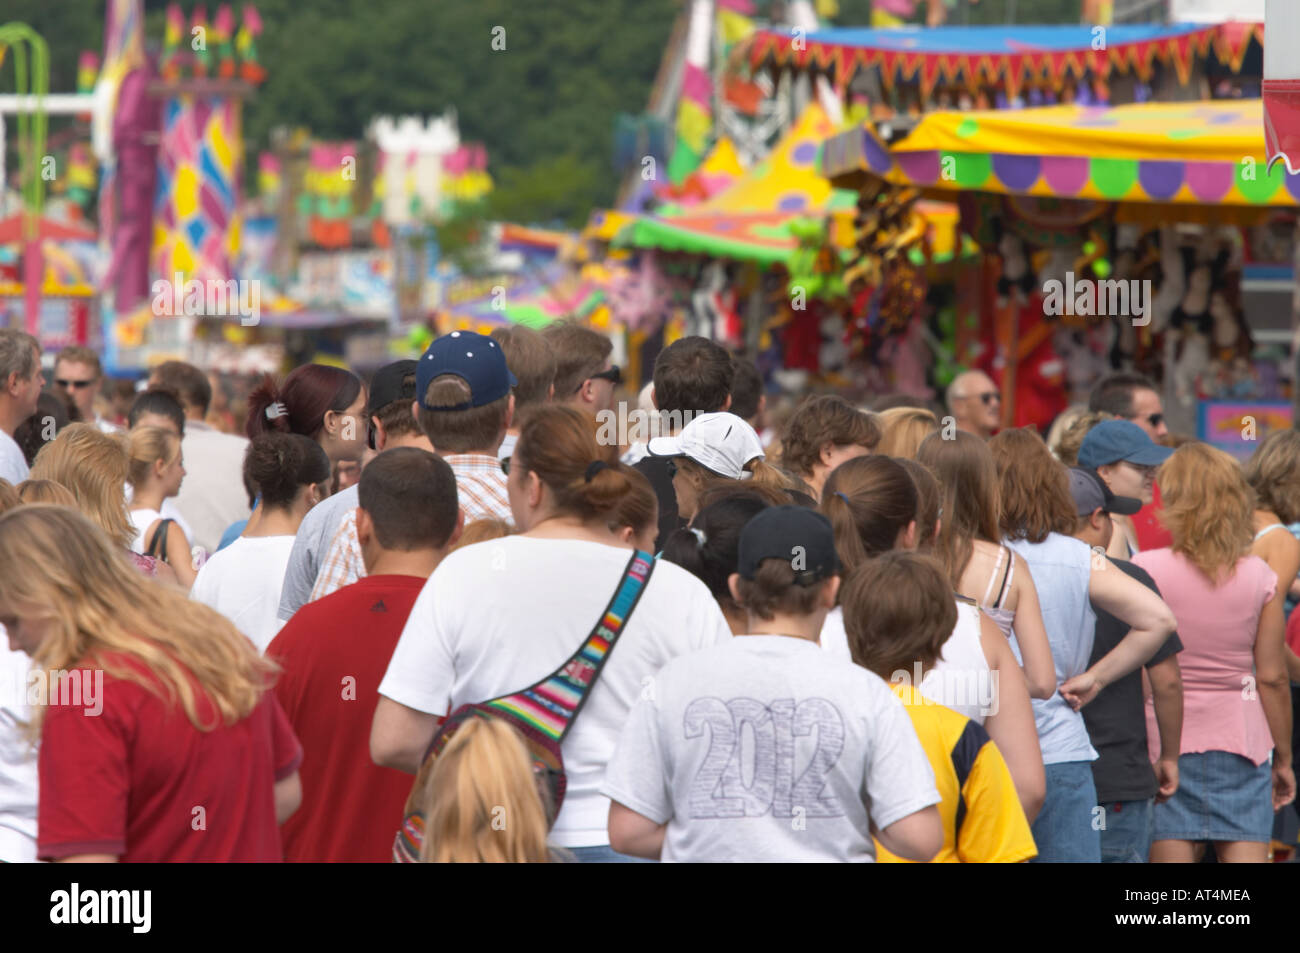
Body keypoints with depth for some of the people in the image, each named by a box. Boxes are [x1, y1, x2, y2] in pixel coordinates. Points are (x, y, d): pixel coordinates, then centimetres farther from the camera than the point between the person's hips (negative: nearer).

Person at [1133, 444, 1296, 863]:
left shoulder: (1146, 569, -9)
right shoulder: (1258, 576, -3)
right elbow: (1273, 677, 0)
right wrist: (1283, 757, 11)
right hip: (1240, 740, 1)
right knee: (1246, 856, 1)